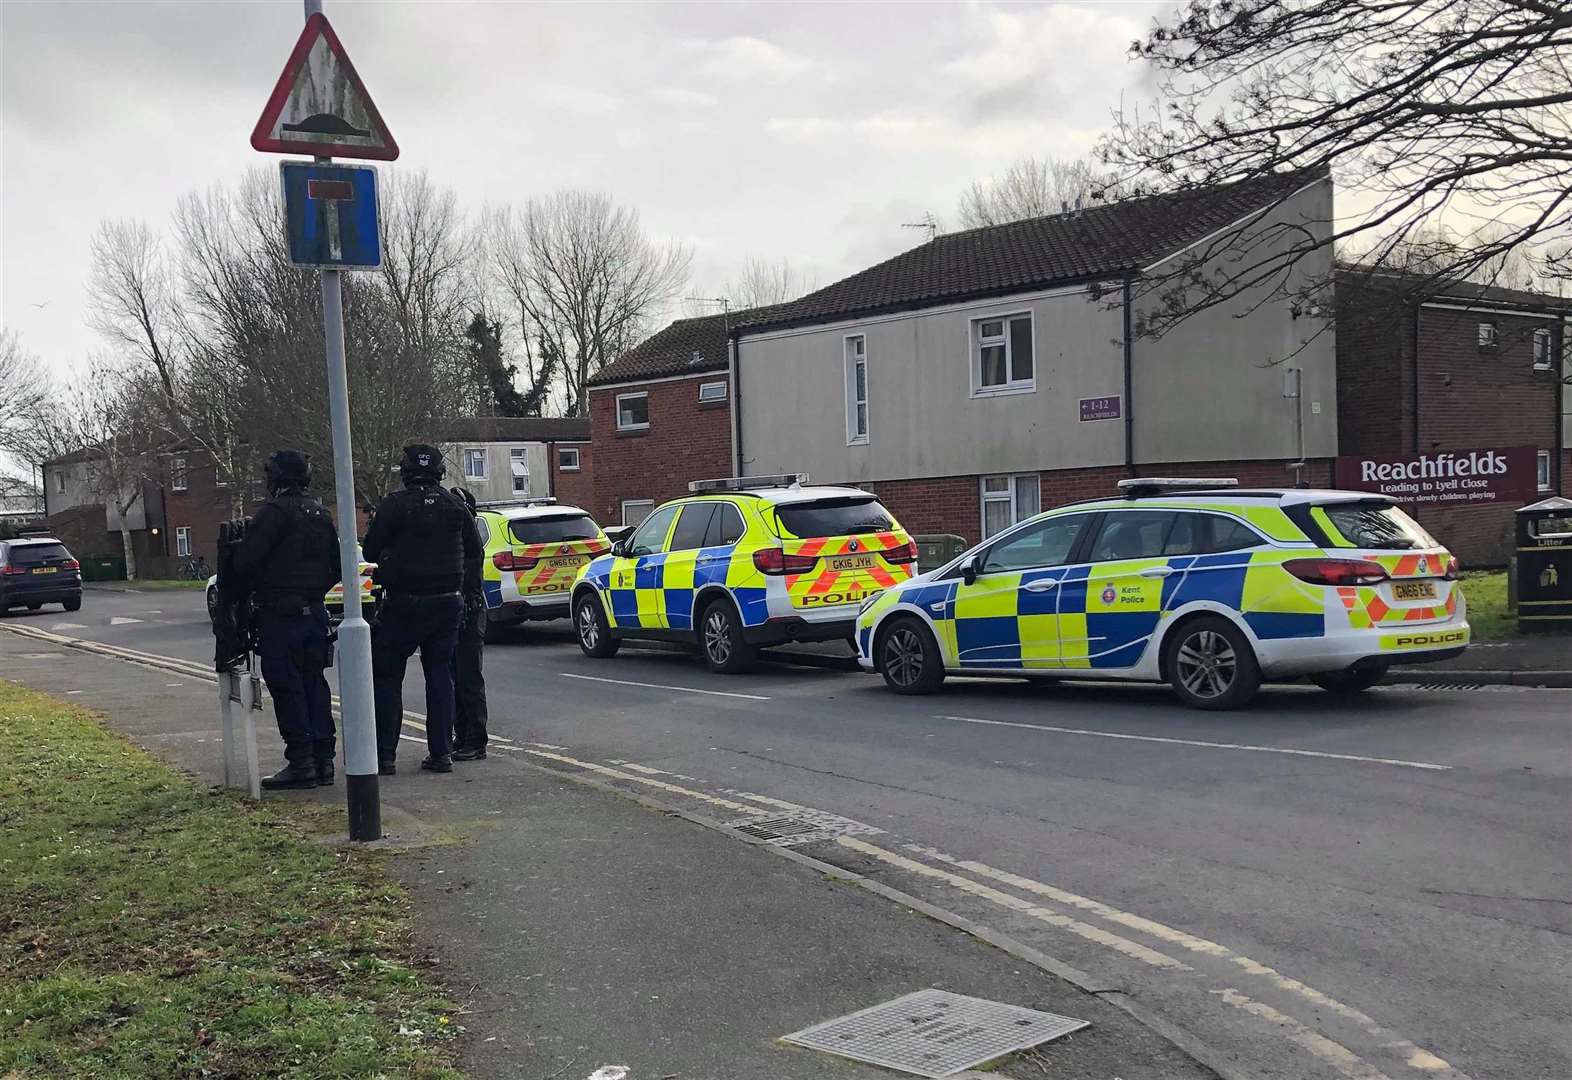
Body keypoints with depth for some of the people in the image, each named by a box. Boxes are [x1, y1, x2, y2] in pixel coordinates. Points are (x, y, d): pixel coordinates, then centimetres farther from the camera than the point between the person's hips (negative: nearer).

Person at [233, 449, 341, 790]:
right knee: (314, 682, 11)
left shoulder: (275, 511, -12)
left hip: (280, 612, -8)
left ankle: (301, 762, -4)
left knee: (286, 686, -4)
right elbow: (336, 565, 18)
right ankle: (323, 759, 12)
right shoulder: (320, 513, 14)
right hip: (314, 611, 8)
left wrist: (256, 587, 1)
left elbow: (245, 560, -17)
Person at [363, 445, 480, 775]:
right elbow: (474, 551, 10)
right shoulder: (456, 506, 3)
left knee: (386, 676, 6)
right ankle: (441, 753, 9)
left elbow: (370, 551, -6)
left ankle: (385, 754, 3)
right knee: (440, 676, 10)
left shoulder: (395, 505, -10)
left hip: (404, 602, -4)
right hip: (448, 602, 4)